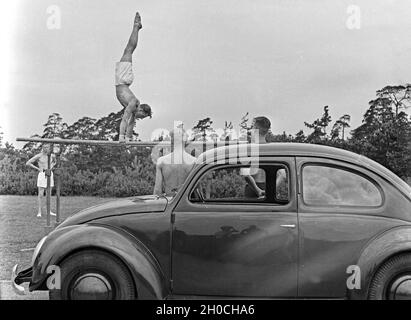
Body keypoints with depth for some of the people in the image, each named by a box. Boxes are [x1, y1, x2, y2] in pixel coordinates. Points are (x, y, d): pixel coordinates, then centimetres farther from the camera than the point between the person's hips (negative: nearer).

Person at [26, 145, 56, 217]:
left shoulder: (52, 155, 4)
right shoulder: (38, 156, -9)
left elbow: (54, 162, 27)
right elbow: (28, 163, -7)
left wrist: (51, 167, 8)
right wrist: (37, 168, -7)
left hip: (50, 174, 5)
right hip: (42, 175, -5)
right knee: (40, 194, -2)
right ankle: (39, 212, 5)